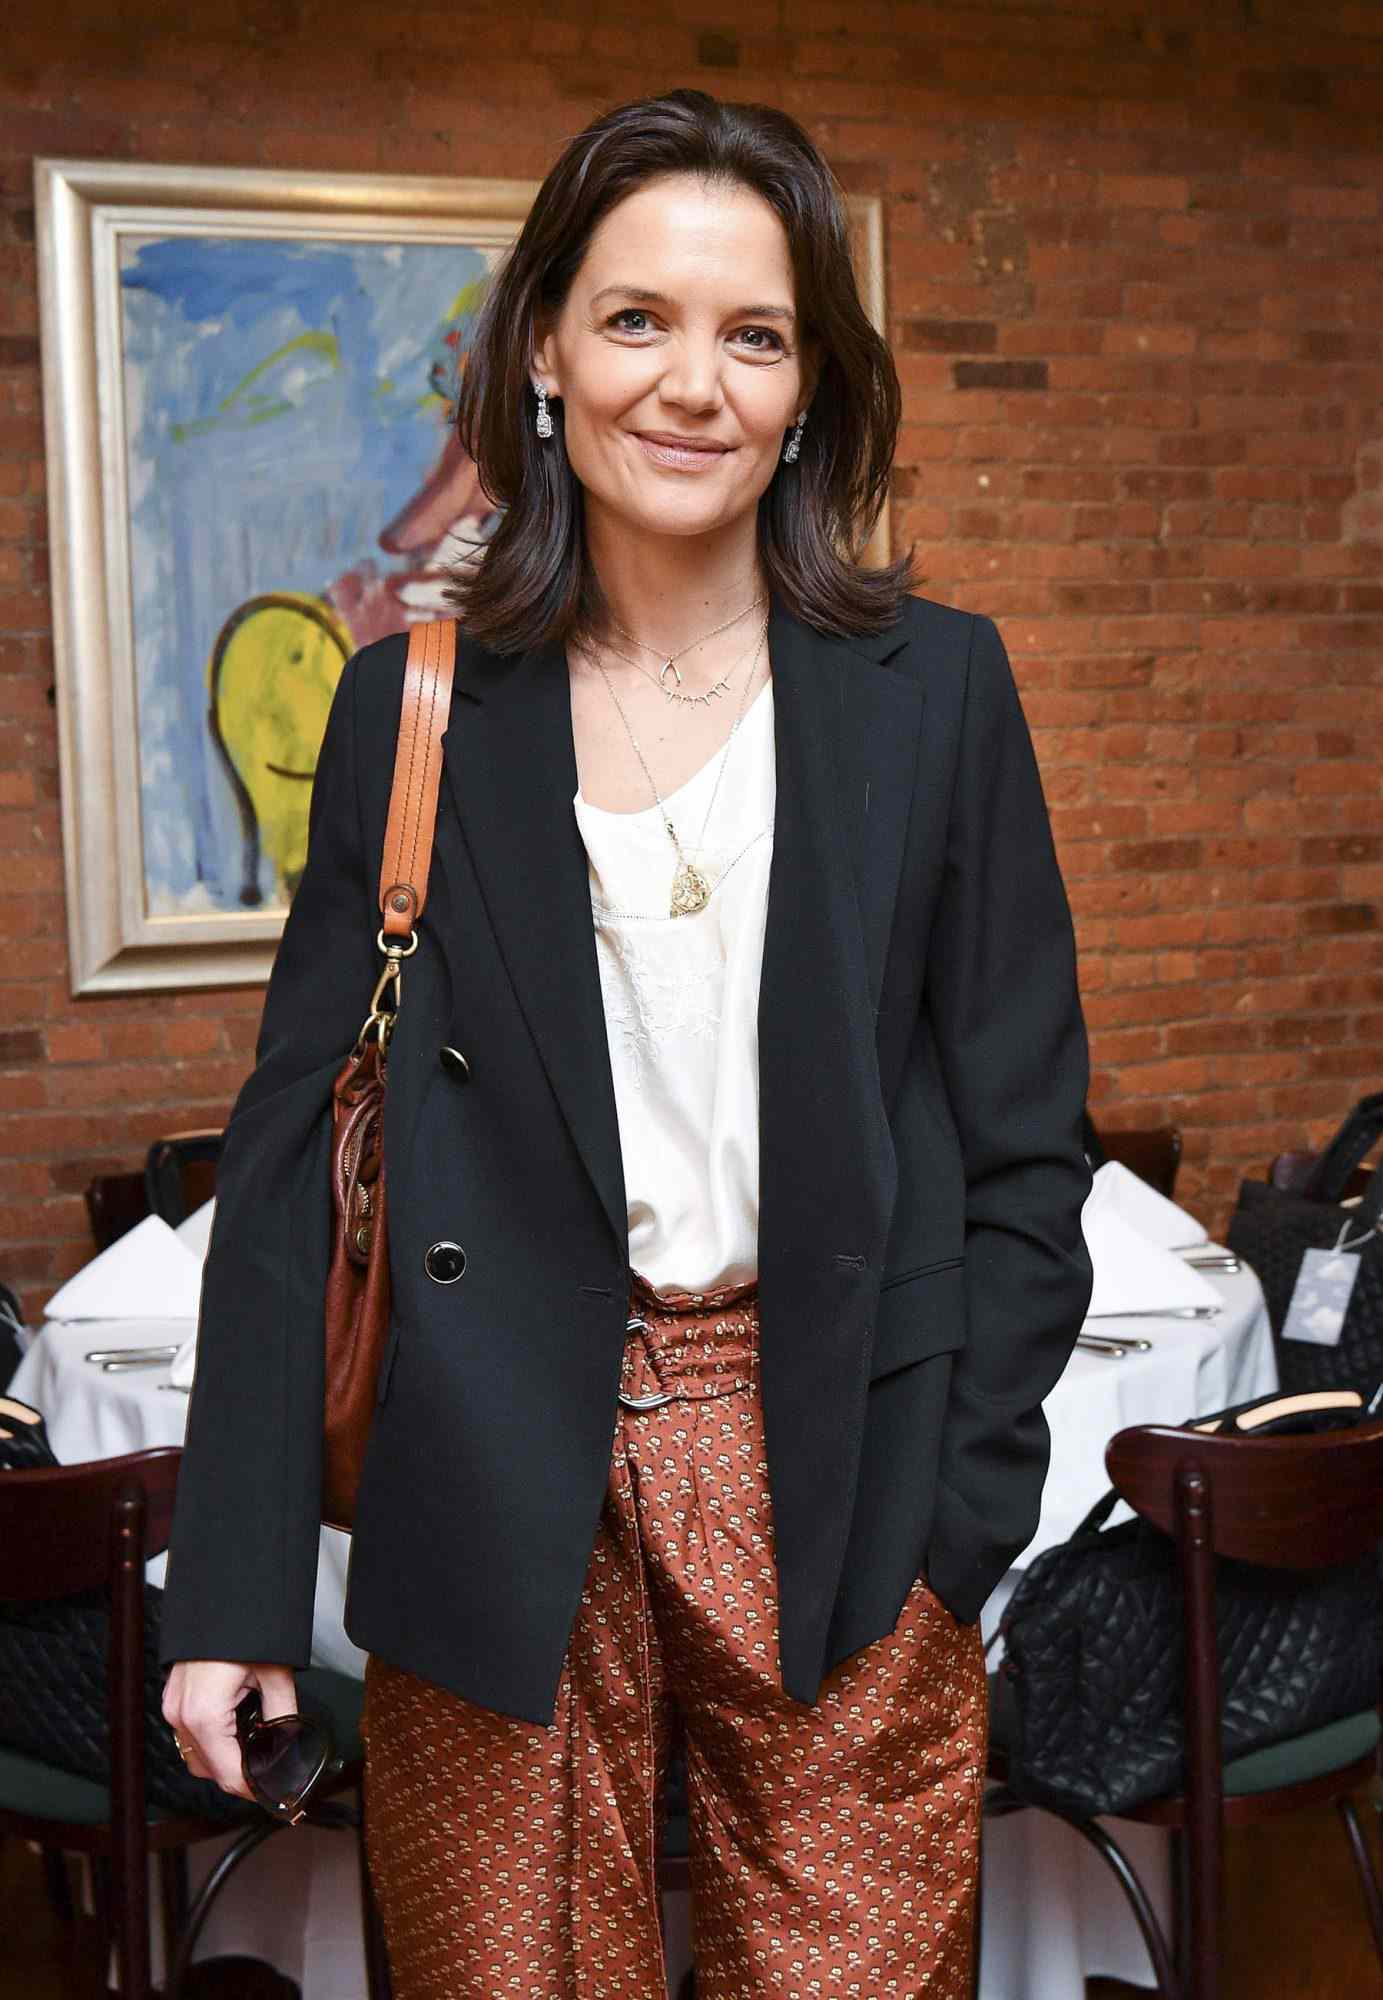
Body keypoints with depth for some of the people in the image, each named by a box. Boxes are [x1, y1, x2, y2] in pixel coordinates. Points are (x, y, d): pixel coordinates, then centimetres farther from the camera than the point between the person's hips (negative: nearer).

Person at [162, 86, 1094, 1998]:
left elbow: (1024, 1143, 4)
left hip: (838, 1486, 0)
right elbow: (292, 1151, 4)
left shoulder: (933, 687, 2)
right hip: (502, 1501, 1)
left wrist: (957, 1522, -4)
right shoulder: (413, 710, 3)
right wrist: (234, 1584, -1)